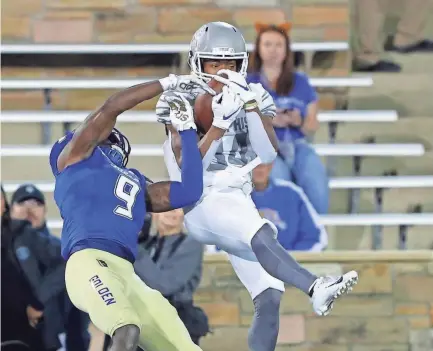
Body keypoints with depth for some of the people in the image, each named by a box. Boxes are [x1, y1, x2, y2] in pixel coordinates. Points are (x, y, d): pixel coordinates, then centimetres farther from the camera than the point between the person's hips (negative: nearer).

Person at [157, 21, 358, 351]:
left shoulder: (253, 97, 9)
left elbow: (269, 154, -8)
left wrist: (251, 107, -19)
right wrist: (221, 119, -22)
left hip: (240, 202, 6)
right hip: (203, 202, -6)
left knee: (270, 298, -6)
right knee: (261, 235, -36)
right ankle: (315, 288, -58)